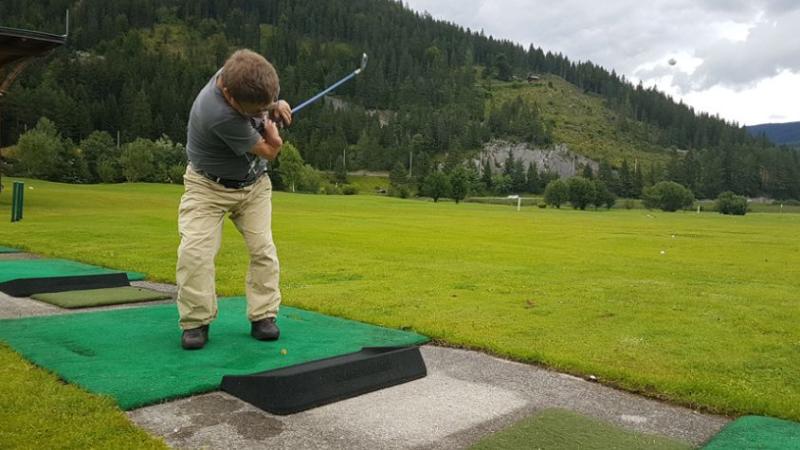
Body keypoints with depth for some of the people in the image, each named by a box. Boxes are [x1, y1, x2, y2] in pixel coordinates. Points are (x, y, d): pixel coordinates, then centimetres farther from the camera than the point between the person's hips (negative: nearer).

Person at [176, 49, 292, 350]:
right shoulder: (219, 115, -39)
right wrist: (269, 120, -7)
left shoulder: (239, 77, -18)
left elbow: (264, 103, 10)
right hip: (210, 186, -6)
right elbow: (270, 151, -23)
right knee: (195, 251, -16)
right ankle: (196, 322, 0)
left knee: (263, 248, -2)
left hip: (254, 182, 6)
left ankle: (263, 316, 7)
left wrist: (275, 107, -10)